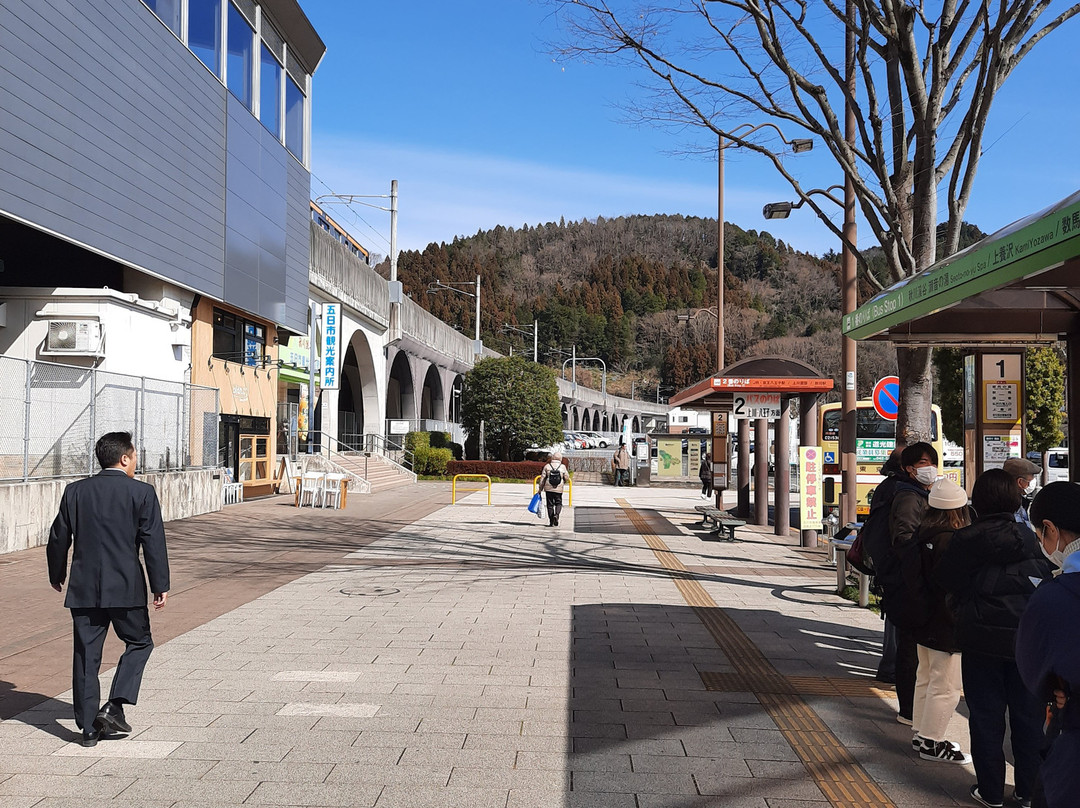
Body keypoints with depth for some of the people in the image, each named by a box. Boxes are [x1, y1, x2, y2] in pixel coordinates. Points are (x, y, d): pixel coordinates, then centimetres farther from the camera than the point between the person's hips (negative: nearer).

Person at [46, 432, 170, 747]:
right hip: (126, 588, -3)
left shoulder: (75, 491, 4)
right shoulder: (142, 493, -7)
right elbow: (154, 543, -8)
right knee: (139, 642, 15)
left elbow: (58, 539, 10)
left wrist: (56, 575, 26)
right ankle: (114, 707, 1)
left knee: (86, 656, 9)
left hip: (83, 589, 3)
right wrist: (160, 586, -1)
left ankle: (88, 727, 13)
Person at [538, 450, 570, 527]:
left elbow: (542, 479, -1)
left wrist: (540, 489, 6)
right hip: (558, 489, 0)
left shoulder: (547, 466, -1)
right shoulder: (563, 467, -2)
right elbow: (567, 478, 0)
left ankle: (551, 522, 8)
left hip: (548, 489, 0)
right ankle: (556, 514, -13)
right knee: (558, 504, 15)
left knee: (550, 505, 7)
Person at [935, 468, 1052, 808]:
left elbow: (947, 582, -3)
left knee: (986, 717, 8)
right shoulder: (1032, 539, -2)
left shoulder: (965, 540, -12)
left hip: (982, 641, -3)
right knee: (1028, 716, 12)